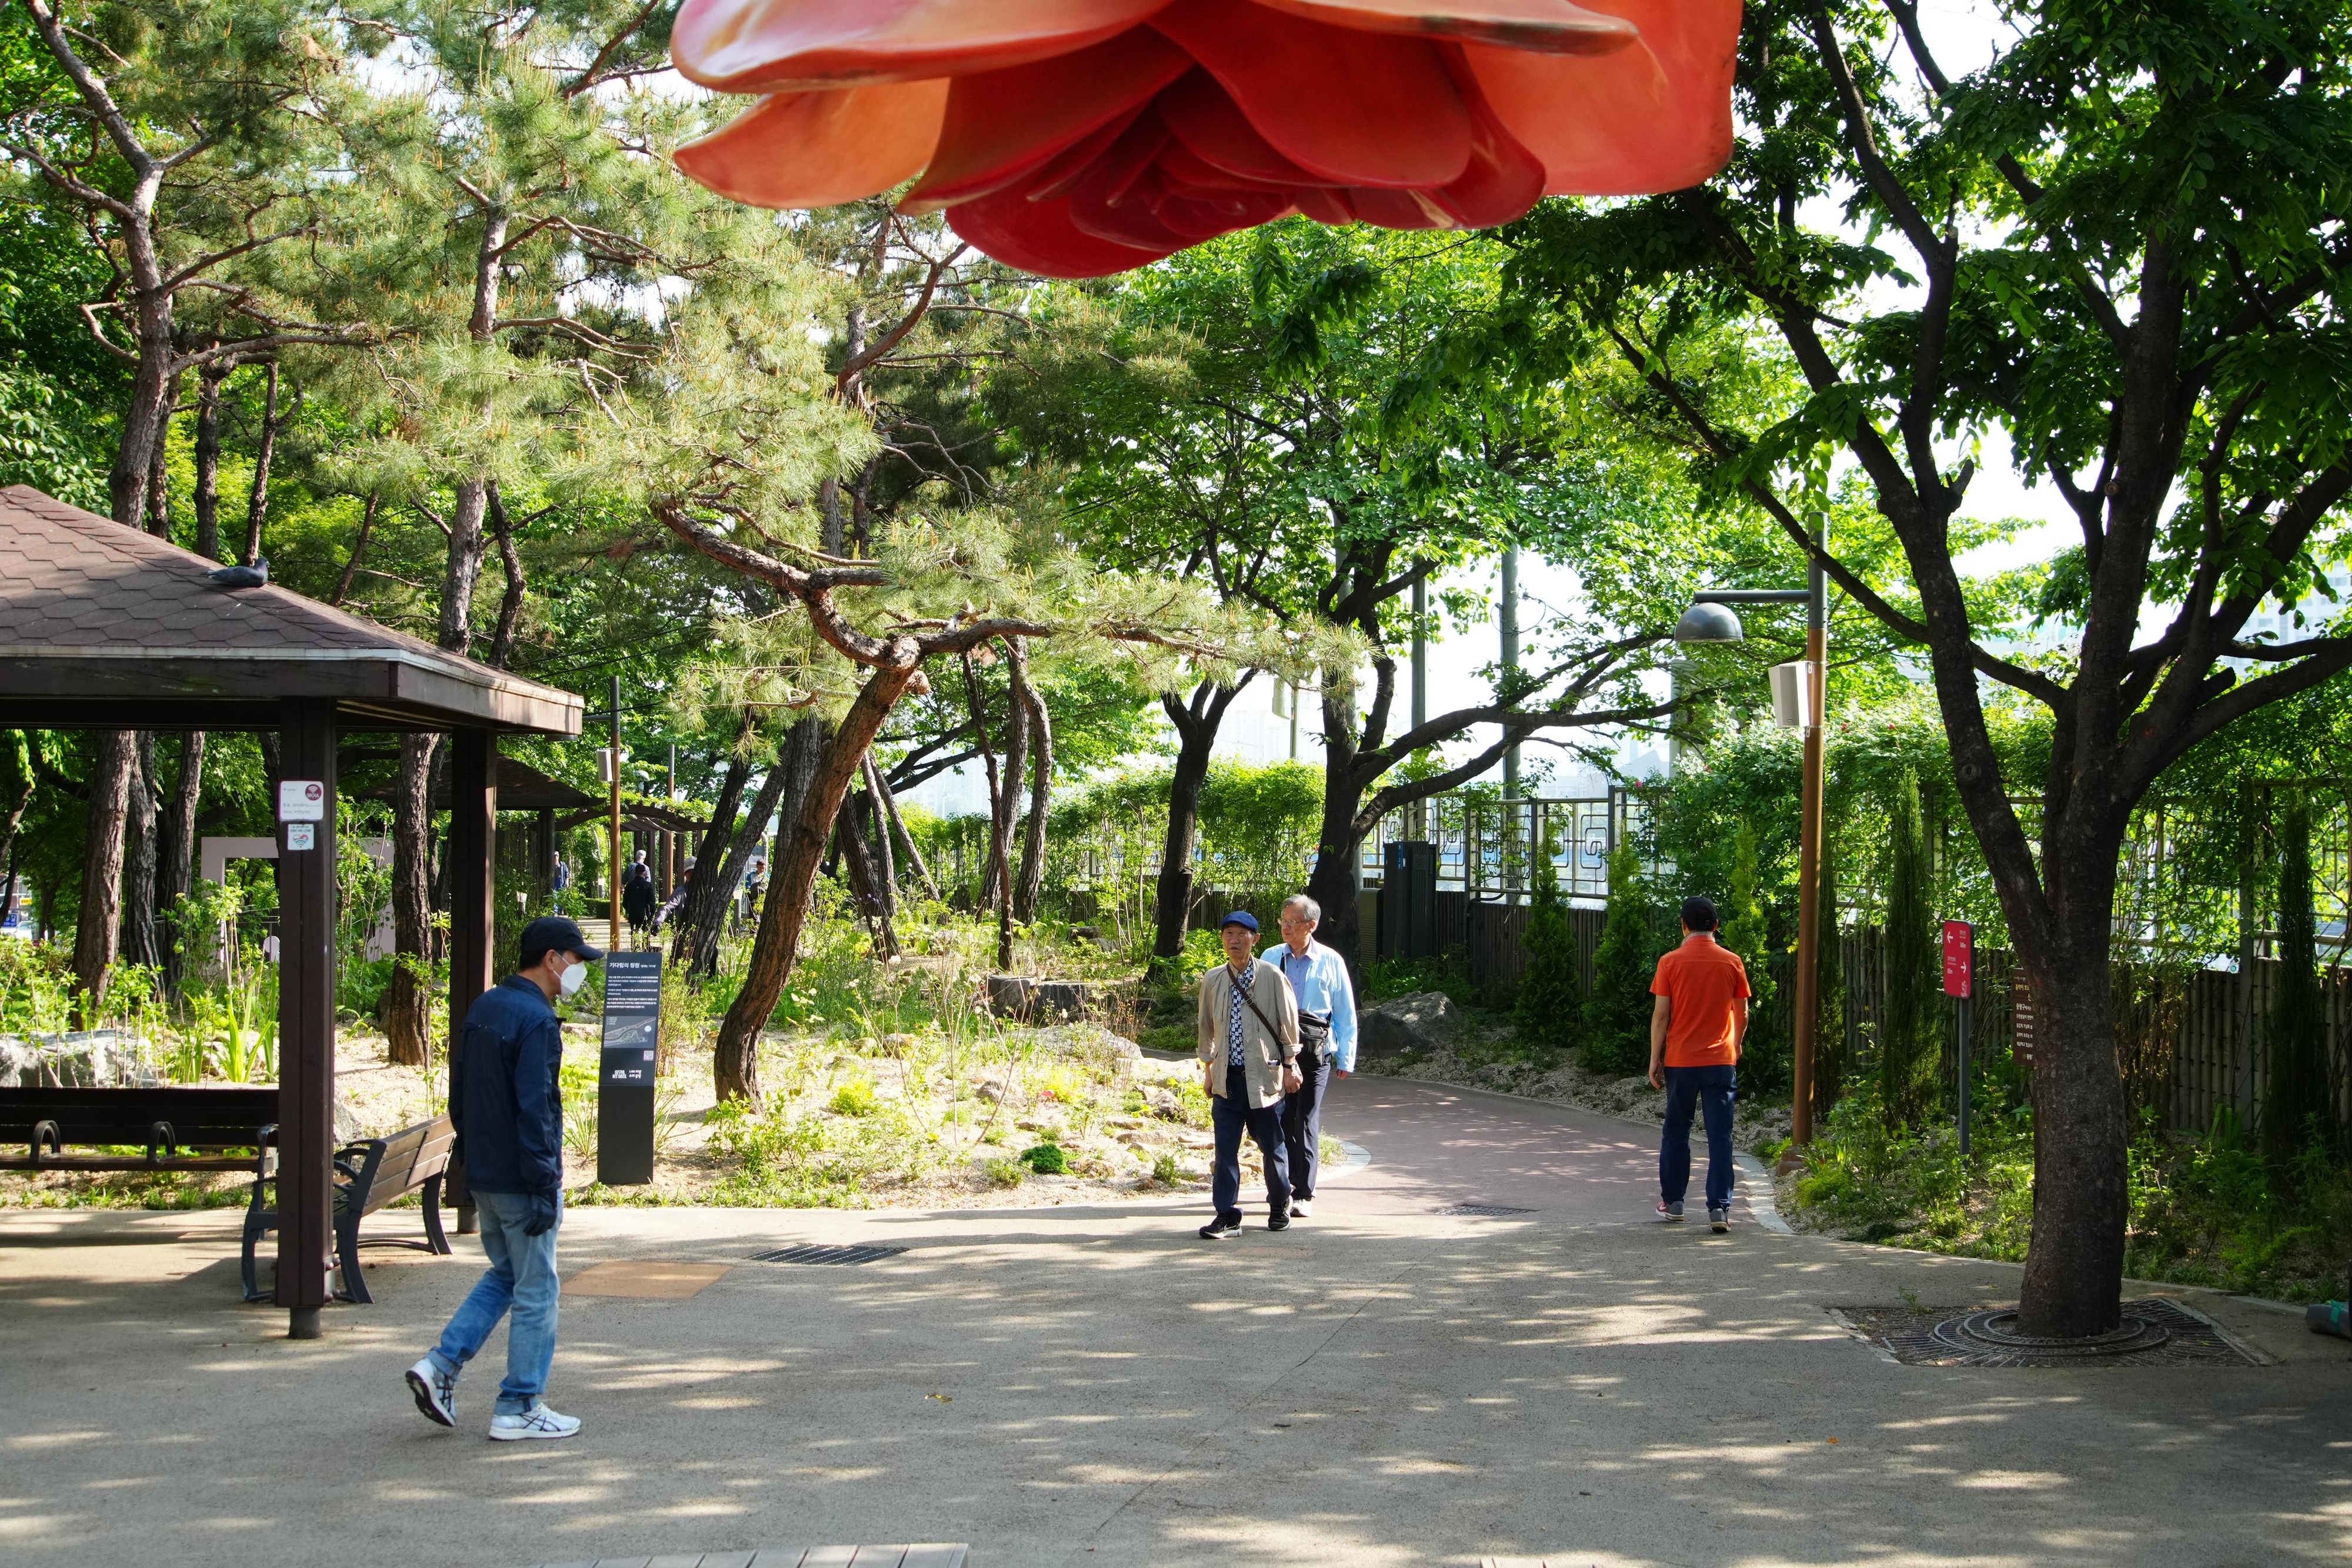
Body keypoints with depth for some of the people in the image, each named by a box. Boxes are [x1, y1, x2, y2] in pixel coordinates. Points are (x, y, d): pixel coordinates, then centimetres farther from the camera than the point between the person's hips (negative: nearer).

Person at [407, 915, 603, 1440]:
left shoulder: (483, 1008, 9)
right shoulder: (537, 1021, -19)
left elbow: (459, 1092, 16)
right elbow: (535, 1111, -23)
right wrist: (545, 1189, -20)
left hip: (482, 1175, 9)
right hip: (520, 1180, -9)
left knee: (505, 1274, 22)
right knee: (535, 1292, 2)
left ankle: (442, 1365, 11)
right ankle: (519, 1409, 8)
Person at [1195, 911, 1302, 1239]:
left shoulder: (1271, 977, -5)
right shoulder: (1213, 980, 5)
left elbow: (1288, 1022, 1)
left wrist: (1290, 1066, 3)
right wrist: (1207, 1069, 16)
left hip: (1263, 1074, -2)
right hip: (1227, 1076, 3)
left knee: (1272, 1146, 7)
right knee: (1225, 1148, -1)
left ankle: (1279, 1206, 25)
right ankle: (1227, 1215, 3)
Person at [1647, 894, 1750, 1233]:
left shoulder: (1671, 962, -4)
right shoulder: (1732, 963, 1)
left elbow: (1661, 1014, -5)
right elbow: (1742, 1015, 7)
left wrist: (1655, 1060, 1)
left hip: (1680, 1061, 0)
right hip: (1721, 1061, 0)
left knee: (1676, 1133, 14)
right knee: (1720, 1137, 0)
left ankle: (1673, 1202, 21)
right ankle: (1719, 1208, -6)